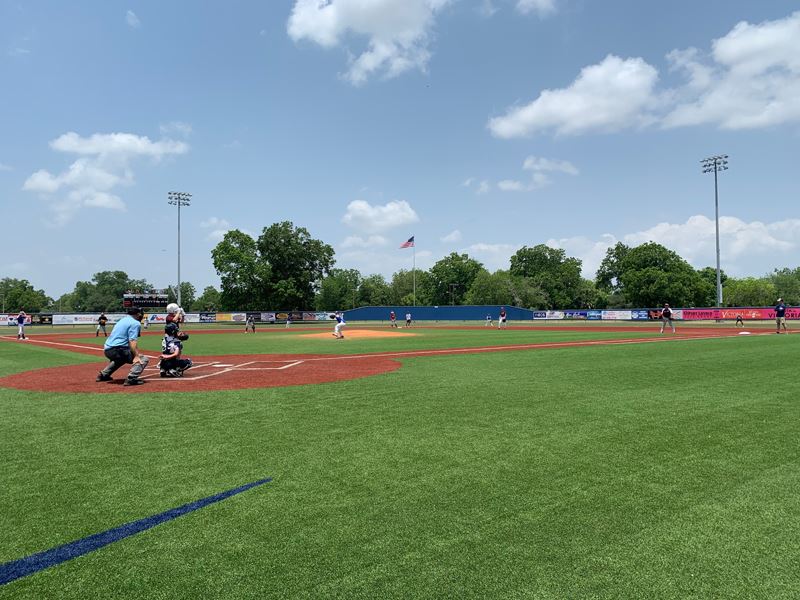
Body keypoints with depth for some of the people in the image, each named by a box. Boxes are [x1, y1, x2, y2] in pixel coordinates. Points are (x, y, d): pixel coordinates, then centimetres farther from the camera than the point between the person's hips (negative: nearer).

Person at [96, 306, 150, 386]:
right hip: (117, 350, -9)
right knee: (143, 359, -9)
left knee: (121, 358, 40)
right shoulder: (136, 323, -6)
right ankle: (131, 378, -28)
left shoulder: (122, 320, 22)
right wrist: (136, 356, -28)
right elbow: (132, 341, -20)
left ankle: (103, 375, 38)